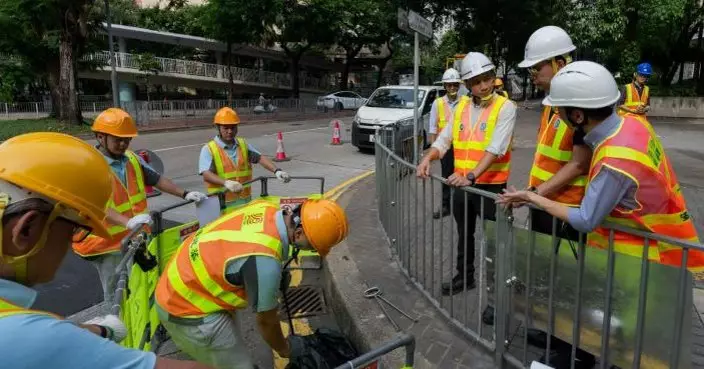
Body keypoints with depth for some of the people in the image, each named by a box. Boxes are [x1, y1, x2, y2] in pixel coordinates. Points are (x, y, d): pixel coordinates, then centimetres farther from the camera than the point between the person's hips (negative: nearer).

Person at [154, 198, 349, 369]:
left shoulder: (265, 208, -12)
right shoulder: (265, 262, -35)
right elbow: (266, 321, -15)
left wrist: (277, 277, 10)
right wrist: (284, 350, 4)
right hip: (186, 308, -8)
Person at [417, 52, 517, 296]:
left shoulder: (505, 107, -10)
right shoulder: (461, 106, 7)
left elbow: (495, 149, -21)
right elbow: (444, 139, 7)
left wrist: (471, 176, -31)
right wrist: (428, 158, -12)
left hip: (491, 185, -6)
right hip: (461, 184, 6)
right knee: (464, 233, 20)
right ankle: (465, 277, 38)